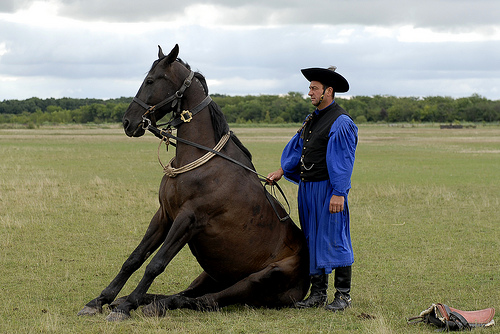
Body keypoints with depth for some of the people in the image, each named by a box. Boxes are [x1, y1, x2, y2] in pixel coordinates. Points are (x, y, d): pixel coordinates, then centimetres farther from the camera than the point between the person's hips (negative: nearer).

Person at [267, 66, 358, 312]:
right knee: (312, 240, 10)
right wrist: (280, 172, 13)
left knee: (334, 240, -4)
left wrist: (338, 193, -21)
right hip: (307, 188, 9)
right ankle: (318, 293, 17)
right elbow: (297, 148, 21)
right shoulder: (312, 120, 14)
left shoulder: (341, 123, -12)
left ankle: (343, 295, 3)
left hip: (328, 188, -9)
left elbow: (343, 161, -16)